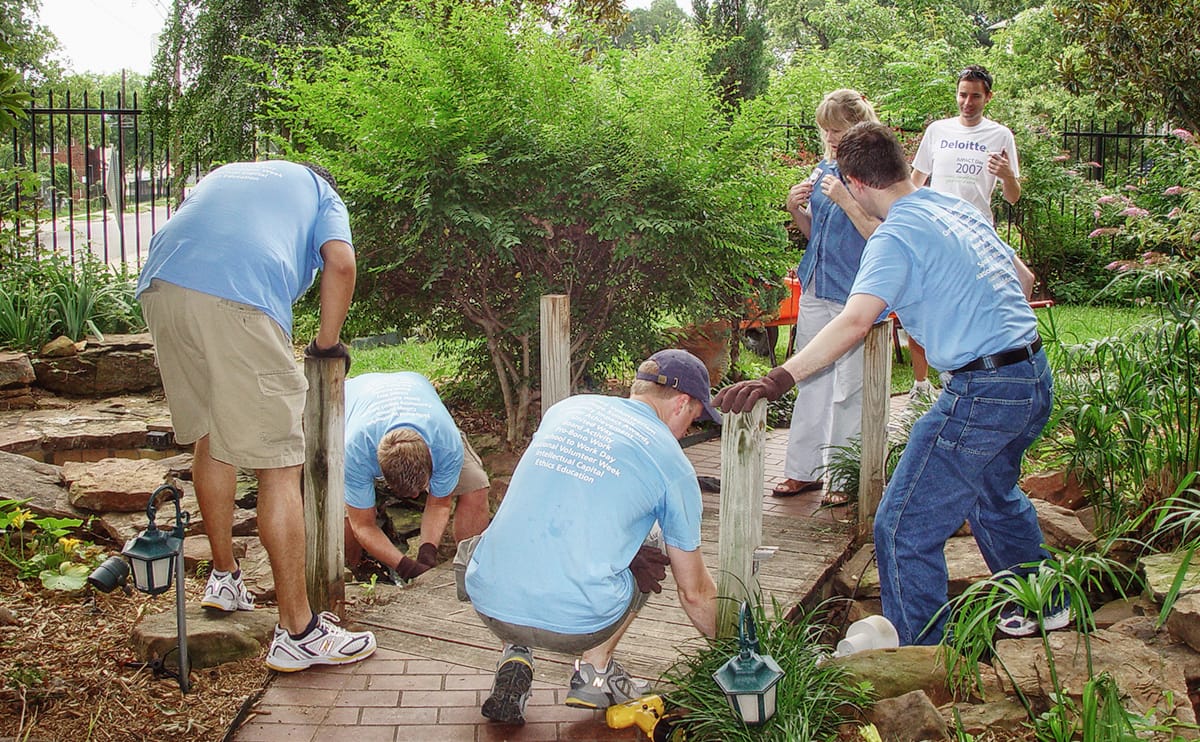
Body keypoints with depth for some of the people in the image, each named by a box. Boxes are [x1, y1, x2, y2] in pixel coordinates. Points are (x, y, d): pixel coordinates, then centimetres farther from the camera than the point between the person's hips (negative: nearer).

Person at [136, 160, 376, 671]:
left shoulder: (225, 173, 40)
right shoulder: (320, 192, 26)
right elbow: (340, 265, 7)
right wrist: (327, 342, 17)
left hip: (160, 284, 6)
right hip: (238, 302, -6)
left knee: (210, 438, 24)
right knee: (278, 466, -2)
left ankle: (224, 577, 36)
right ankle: (297, 632, 0)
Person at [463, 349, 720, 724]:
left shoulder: (566, 408, 14)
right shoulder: (672, 463, 4)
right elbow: (695, 591, 12)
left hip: (488, 603, 3)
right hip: (577, 624, -3)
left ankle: (514, 657, 17)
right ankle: (596, 670, 19)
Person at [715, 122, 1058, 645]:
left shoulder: (896, 236, -14)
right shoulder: (960, 209, 12)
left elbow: (855, 321, -30)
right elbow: (1023, 278, 23)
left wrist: (776, 380, -36)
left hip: (984, 393, -10)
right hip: (1035, 379, 10)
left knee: (903, 528, -1)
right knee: (993, 493, 33)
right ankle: (1045, 603, 50)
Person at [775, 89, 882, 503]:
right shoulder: (823, 171, 11)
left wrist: (845, 200, -22)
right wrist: (795, 208, 1)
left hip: (855, 295, -7)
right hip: (815, 290, 7)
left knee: (848, 390, -1)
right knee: (811, 382, 12)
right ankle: (803, 469, 22)